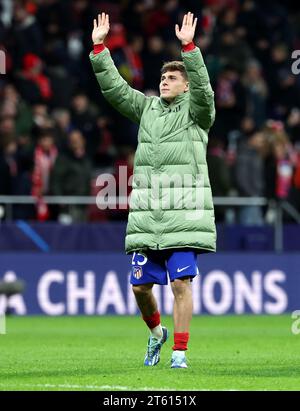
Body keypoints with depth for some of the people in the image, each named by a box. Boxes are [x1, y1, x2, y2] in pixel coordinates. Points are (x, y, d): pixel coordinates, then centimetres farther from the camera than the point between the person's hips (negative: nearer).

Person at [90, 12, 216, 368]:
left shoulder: (195, 110, 3)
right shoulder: (147, 108, 15)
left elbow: (202, 88, -17)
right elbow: (113, 87, 11)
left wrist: (188, 47, -28)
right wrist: (99, 47, 1)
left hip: (184, 216, -4)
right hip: (146, 218, 4)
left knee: (181, 283, -10)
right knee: (140, 285, 6)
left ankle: (180, 350, -4)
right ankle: (156, 332, 32)